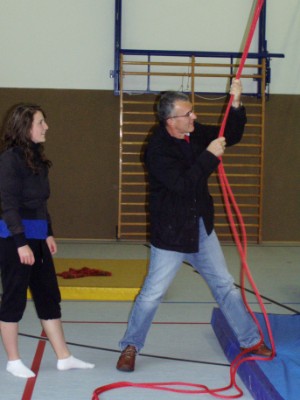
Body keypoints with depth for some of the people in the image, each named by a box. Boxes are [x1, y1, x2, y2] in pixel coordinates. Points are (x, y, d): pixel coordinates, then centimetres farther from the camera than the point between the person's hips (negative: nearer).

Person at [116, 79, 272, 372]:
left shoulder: (195, 133, -1)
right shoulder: (158, 149, -22)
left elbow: (231, 136, 9)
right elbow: (184, 185, -30)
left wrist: (236, 104, -6)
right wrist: (210, 156, -26)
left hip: (201, 228, 7)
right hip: (170, 233, -7)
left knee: (225, 285, 15)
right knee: (152, 293, 0)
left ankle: (251, 340, 28)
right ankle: (130, 346, 19)